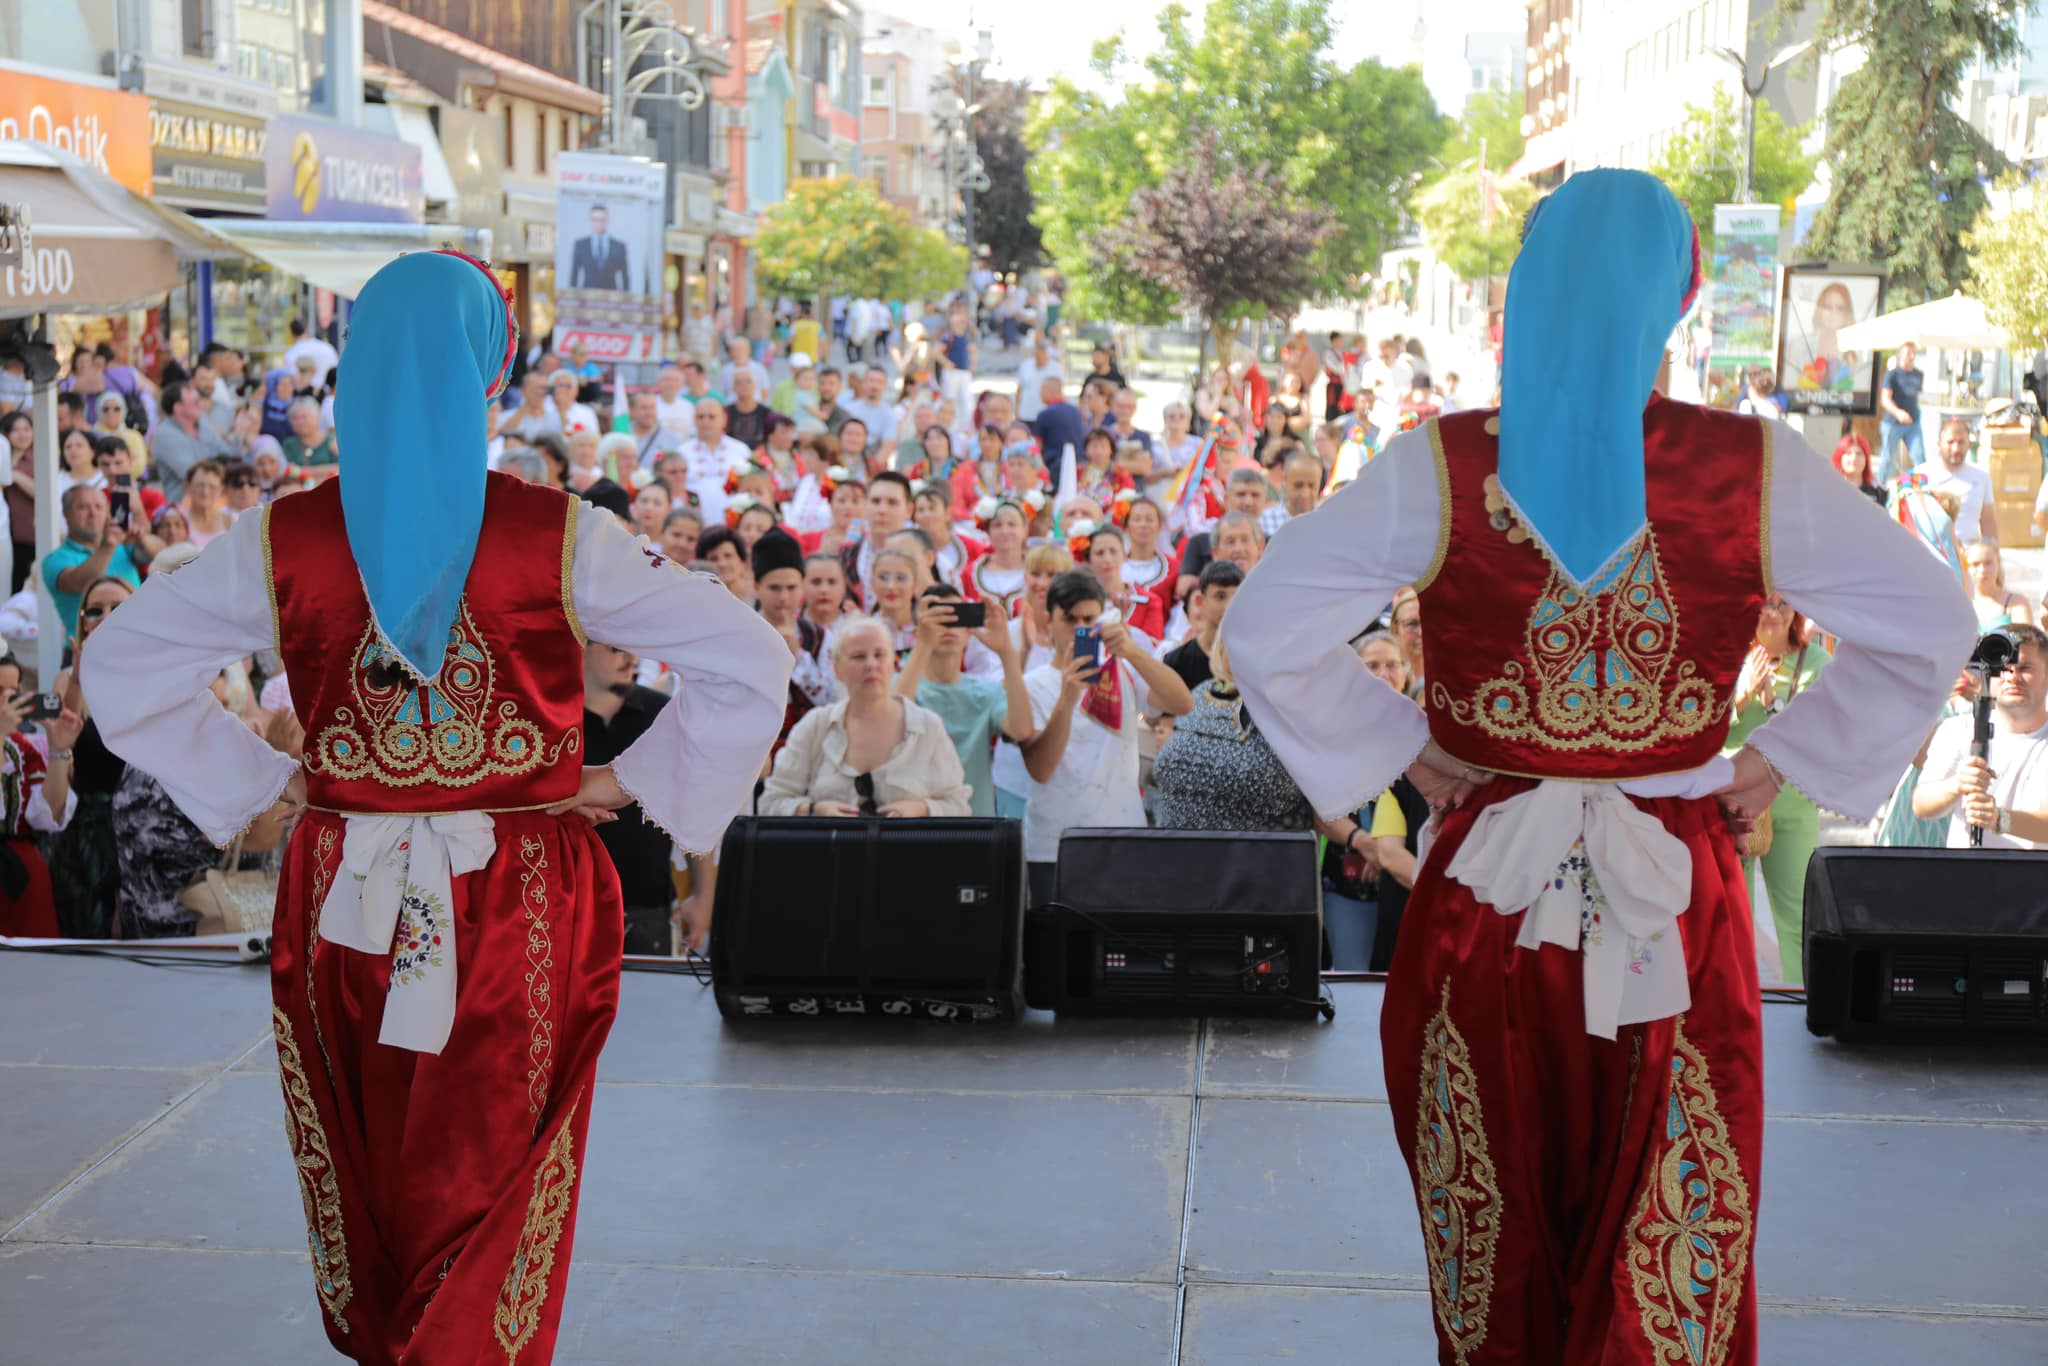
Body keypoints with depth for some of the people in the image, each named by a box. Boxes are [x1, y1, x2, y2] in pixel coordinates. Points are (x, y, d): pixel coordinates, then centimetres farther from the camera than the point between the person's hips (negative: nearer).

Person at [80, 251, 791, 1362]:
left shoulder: (285, 541, -6)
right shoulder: (560, 538, -12)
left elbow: (118, 668, 2)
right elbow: (748, 665, -12)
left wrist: (264, 781, 5)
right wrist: (627, 783, -2)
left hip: (345, 904, 2)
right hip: (521, 907, -2)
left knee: (367, 1177, 22)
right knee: (491, 1181, 13)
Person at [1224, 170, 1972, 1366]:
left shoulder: (1438, 469, -10)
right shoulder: (1758, 472, -9)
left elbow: (1267, 629, -7)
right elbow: (1932, 628, -2)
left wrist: (1402, 749, 2)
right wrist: (1784, 763, 5)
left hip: (1488, 895, 1)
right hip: (1678, 902, 0)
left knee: (1498, 1218, 19)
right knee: (1669, 1237, 14)